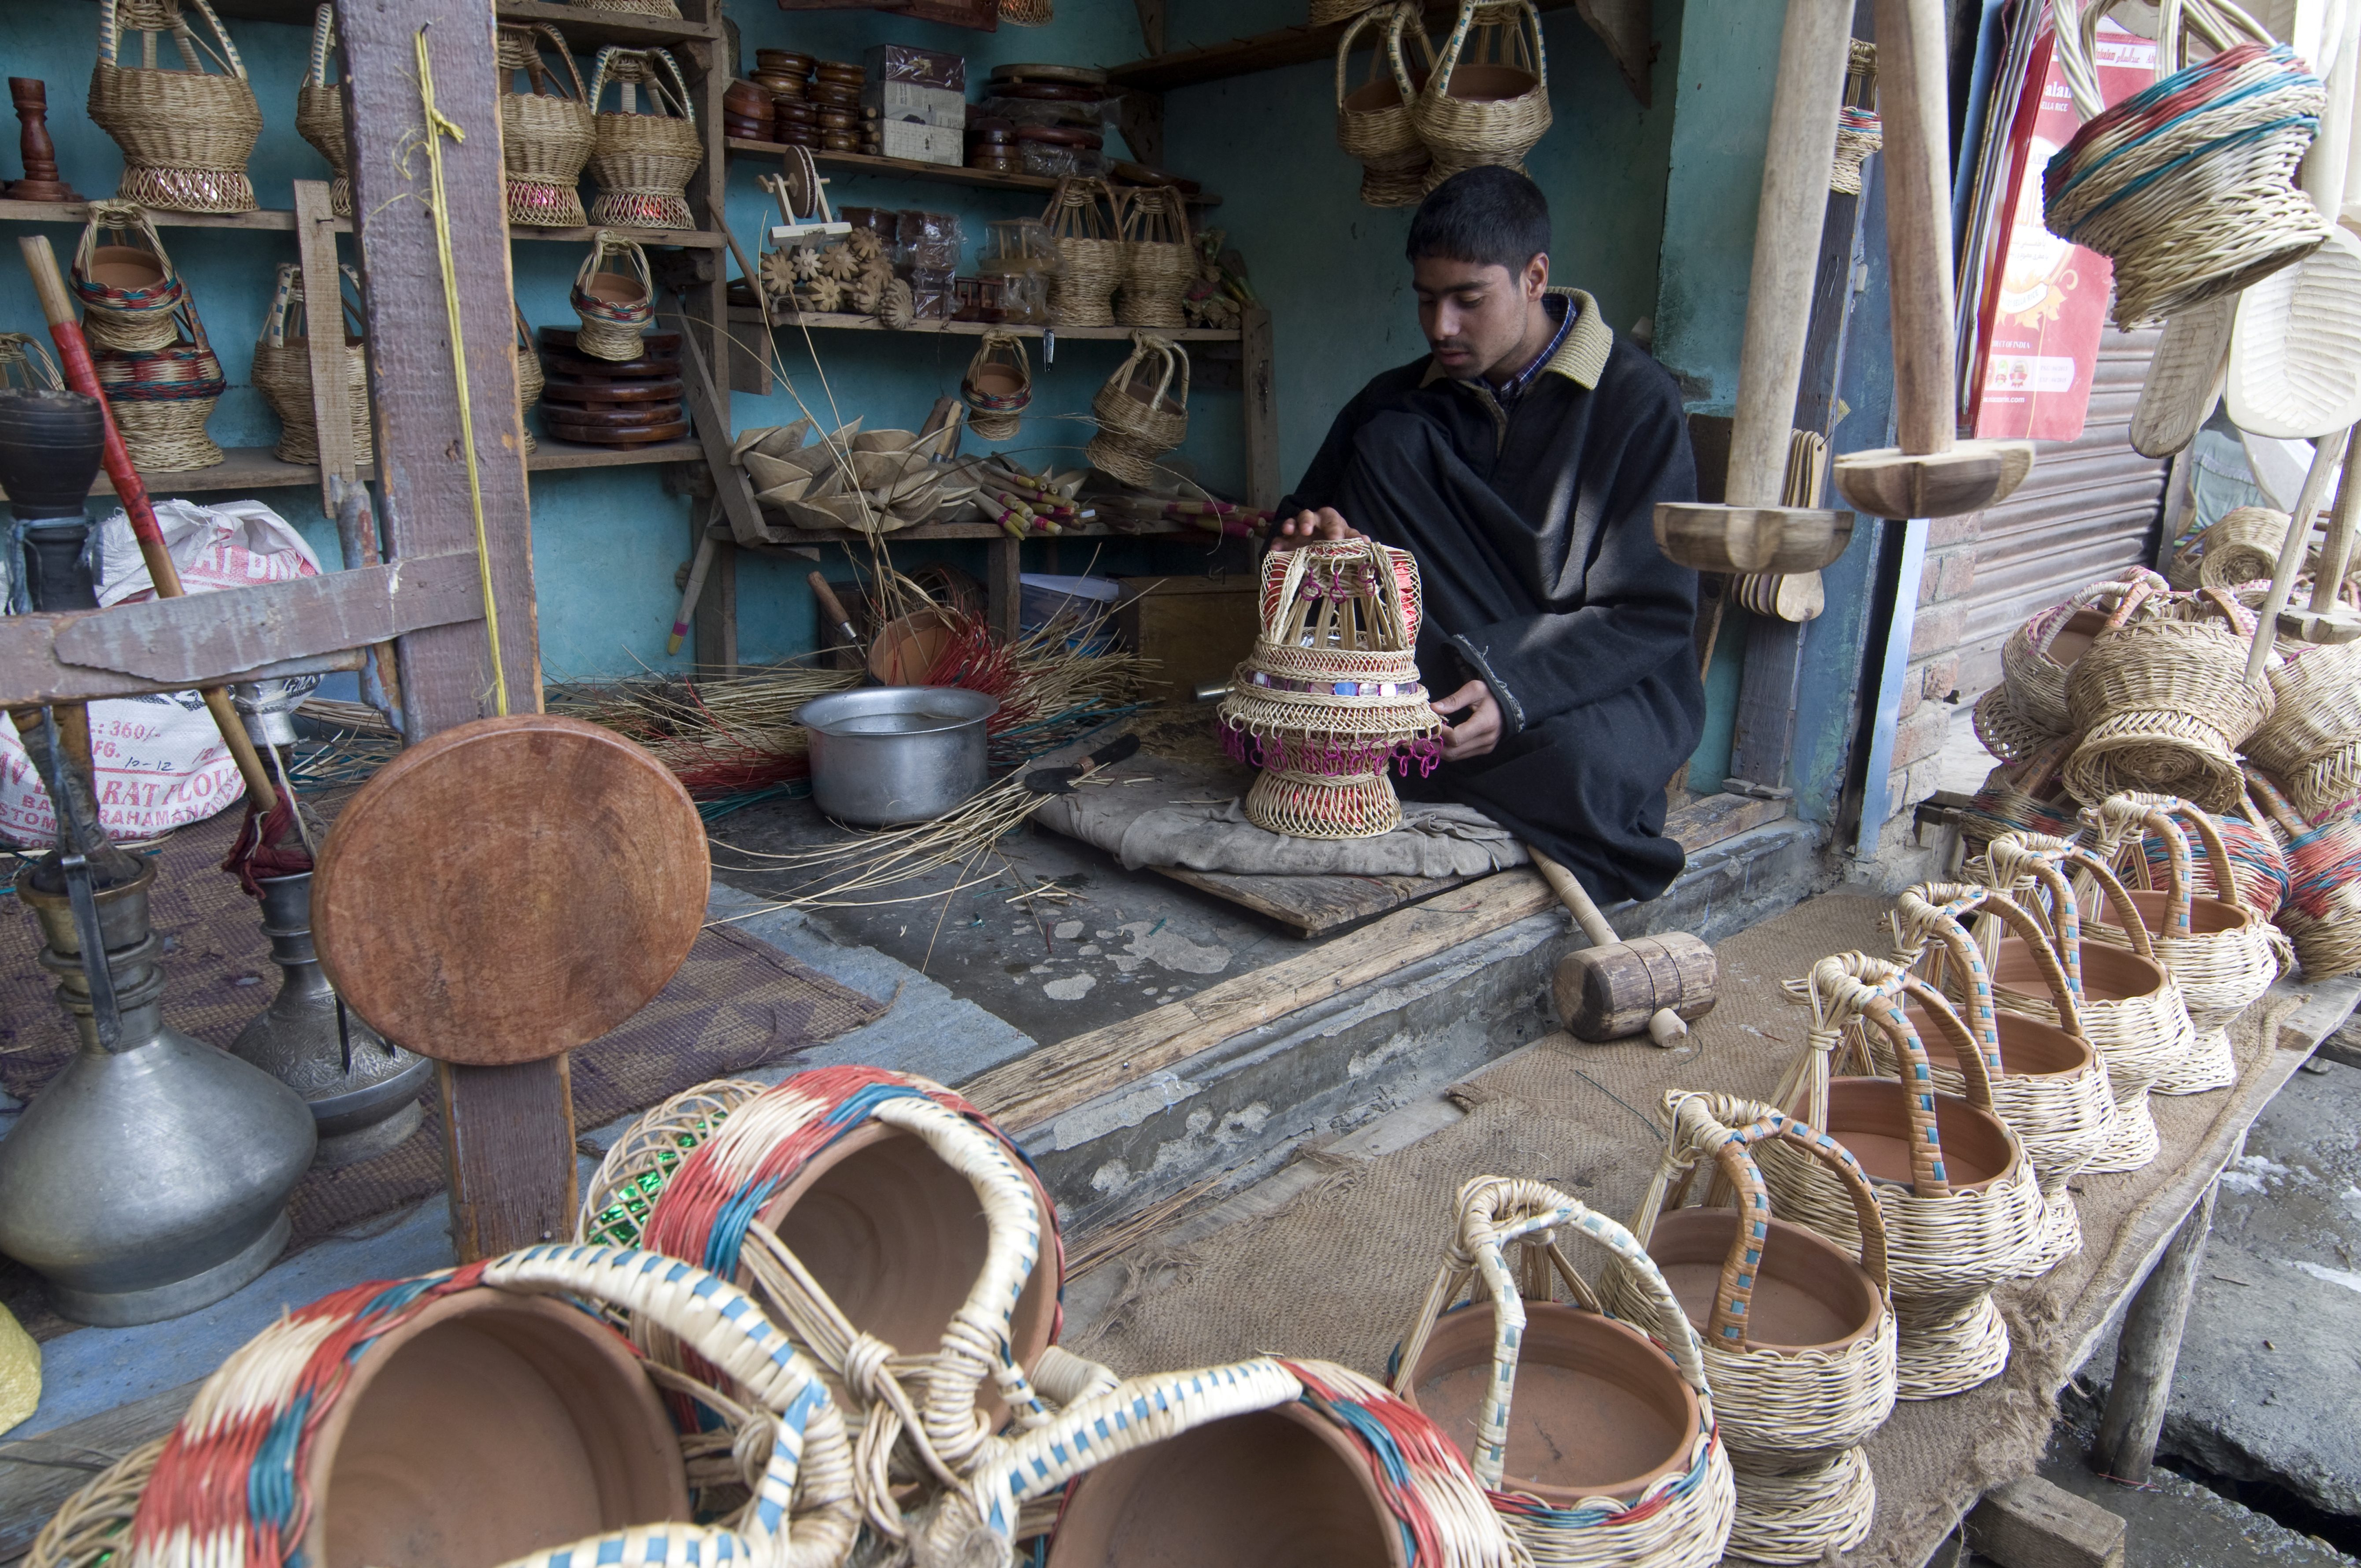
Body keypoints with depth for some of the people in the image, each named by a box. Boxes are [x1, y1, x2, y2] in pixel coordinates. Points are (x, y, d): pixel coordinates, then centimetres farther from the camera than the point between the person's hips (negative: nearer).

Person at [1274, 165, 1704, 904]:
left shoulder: (1636, 399, -9)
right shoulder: (1404, 401, 4)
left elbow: (1654, 613, -13)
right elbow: (1302, 521, 5)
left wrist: (1513, 691, -28)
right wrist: (1313, 538, -22)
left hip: (1615, 682, -3)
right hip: (1457, 666, 4)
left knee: (1573, 760, -41)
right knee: (1387, 443, -16)